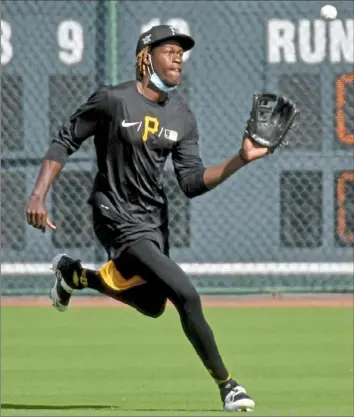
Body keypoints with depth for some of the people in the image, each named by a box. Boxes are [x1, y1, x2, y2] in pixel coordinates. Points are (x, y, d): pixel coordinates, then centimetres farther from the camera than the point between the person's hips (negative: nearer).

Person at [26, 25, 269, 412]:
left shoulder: (182, 116, 1)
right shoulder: (112, 101, -14)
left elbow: (192, 183, -4)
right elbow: (64, 141, -6)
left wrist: (240, 160, -17)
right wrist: (38, 194, -14)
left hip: (154, 218, 8)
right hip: (119, 219, -8)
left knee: (152, 304, 20)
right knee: (186, 296, -19)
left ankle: (74, 274, 40)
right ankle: (225, 384, -7)